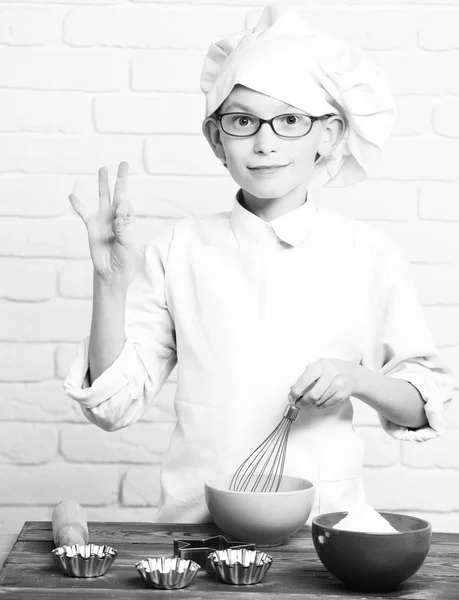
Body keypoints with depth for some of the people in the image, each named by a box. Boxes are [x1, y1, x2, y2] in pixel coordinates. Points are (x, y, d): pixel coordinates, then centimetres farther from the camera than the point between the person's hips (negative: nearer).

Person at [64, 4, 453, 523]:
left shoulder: (366, 255, 2)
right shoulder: (180, 248, 3)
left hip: (324, 519, 1)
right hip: (197, 521, 0)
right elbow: (115, 402, 2)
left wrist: (358, 379, -9)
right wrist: (111, 281, -8)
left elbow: (426, 403, 10)